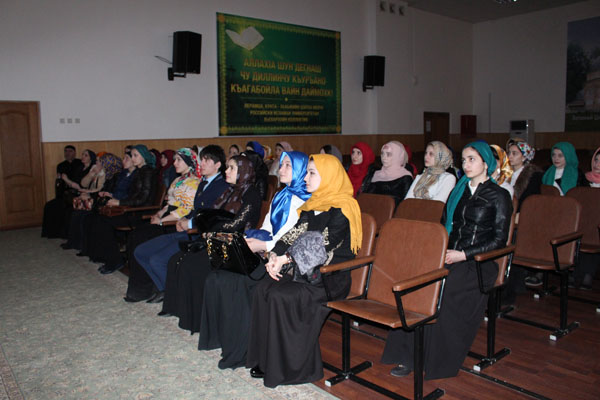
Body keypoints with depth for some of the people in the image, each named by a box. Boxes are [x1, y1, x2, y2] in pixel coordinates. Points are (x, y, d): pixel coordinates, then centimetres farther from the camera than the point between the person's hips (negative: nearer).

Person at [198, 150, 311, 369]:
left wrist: (266, 245, -18)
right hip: (267, 251, 8)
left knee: (238, 280, -25)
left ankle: (240, 348, -11)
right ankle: (219, 335, 0)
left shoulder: (303, 200, -5)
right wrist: (251, 239, 1)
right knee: (217, 276, -11)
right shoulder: (280, 196, 23)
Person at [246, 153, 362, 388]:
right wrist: (275, 256, -8)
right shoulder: (312, 205, 14)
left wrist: (285, 259, -19)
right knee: (263, 289, -13)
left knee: (281, 297, -25)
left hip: (331, 277, -8)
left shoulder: (341, 210, -13)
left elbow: (321, 248, -19)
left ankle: (290, 367, -9)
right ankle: (265, 359, -4)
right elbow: (295, 235, 8)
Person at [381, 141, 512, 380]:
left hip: (478, 263, -5)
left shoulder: (499, 196, 3)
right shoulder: (458, 192, 21)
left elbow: (499, 239, -4)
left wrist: (463, 254, -14)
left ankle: (434, 360, -14)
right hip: (449, 257, 5)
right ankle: (408, 356, -20)